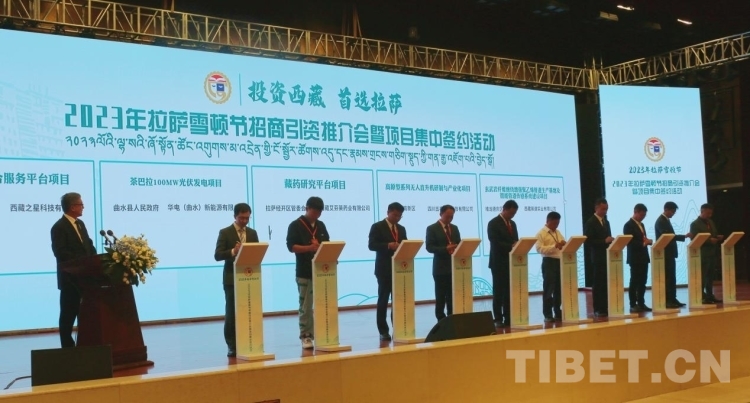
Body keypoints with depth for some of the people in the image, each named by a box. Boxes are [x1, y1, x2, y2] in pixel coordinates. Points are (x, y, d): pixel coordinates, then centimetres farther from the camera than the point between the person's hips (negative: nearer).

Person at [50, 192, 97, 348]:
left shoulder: (80, 224, 15)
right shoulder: (59, 227, -11)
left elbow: (89, 245, 17)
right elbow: (60, 253, -20)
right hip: (70, 277, -8)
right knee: (69, 313, 1)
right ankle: (67, 346, 7)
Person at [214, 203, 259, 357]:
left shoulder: (252, 233, 13)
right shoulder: (225, 232, -1)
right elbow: (217, 255, -8)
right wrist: (233, 251, -24)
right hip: (232, 279, -4)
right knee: (231, 313, -1)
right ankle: (232, 346, 5)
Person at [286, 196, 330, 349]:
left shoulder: (321, 226, 14)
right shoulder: (295, 225, -3)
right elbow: (291, 246, -11)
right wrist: (310, 247, -21)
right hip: (304, 272, -5)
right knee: (306, 306, -2)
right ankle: (305, 336, 4)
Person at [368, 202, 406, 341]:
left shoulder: (401, 229, 17)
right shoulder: (377, 227, -2)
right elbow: (371, 245, -12)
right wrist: (388, 245, -24)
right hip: (384, 269, -5)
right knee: (383, 300, 0)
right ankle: (383, 331, 5)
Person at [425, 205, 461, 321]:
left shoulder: (454, 228, 15)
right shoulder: (432, 228, -3)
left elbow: (459, 244, 18)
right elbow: (429, 247, -11)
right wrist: (445, 249, -22)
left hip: (454, 267, 5)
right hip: (441, 268, -5)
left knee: (453, 296, 5)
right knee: (441, 297, 1)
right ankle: (441, 321, 7)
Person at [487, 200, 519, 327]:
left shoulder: (512, 224, 16)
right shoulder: (493, 223, -8)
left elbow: (515, 241, 18)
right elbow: (495, 243, -17)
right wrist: (510, 246, -24)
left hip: (511, 262, 7)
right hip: (499, 263, -7)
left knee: (509, 292, 7)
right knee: (499, 291, -3)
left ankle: (508, 318, 10)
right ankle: (498, 319, 1)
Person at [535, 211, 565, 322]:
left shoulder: (558, 232, 17)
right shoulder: (541, 233, -5)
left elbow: (564, 245, 19)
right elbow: (539, 249, -16)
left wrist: (564, 245, -6)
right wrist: (555, 246, -23)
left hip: (560, 261, 7)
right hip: (549, 262, -7)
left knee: (559, 288, 9)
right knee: (548, 288, -3)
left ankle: (558, 312, 17)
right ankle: (547, 314, 2)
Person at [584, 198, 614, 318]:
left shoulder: (606, 222, 17)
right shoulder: (590, 222, -7)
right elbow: (588, 241, -14)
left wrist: (611, 241, 3)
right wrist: (604, 241, -20)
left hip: (608, 257, 7)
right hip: (598, 258, -7)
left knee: (606, 283, 6)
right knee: (598, 283, -2)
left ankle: (605, 307, 12)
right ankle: (598, 309, 2)